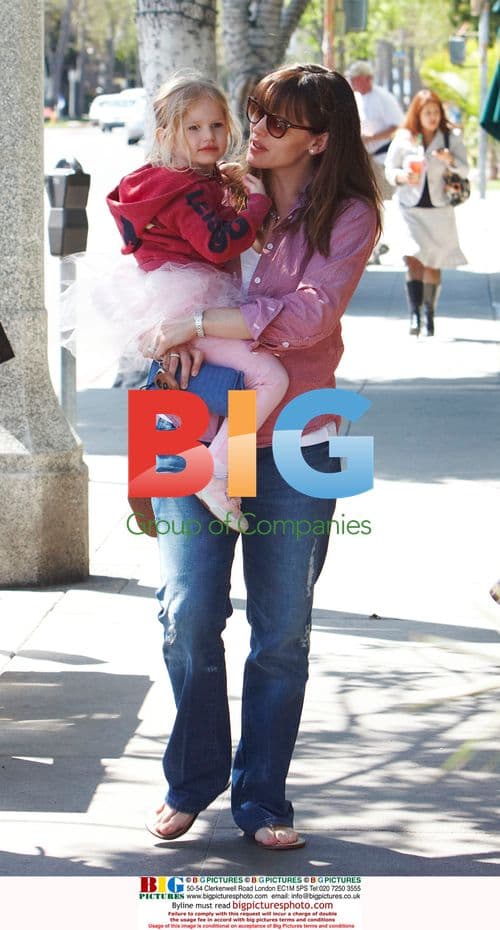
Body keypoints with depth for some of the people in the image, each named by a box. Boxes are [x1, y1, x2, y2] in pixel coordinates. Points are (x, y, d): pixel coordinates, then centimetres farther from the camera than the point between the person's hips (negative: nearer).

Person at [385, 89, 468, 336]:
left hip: (440, 209, 1)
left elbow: (465, 172, -1)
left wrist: (450, 161, -21)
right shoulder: (403, 139, 1)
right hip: (411, 208, -1)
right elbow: (390, 170, 6)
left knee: (433, 265, 7)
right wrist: (403, 177, -16)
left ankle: (430, 315, 22)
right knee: (413, 259, -18)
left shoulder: (451, 138, 2)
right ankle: (414, 315, -20)